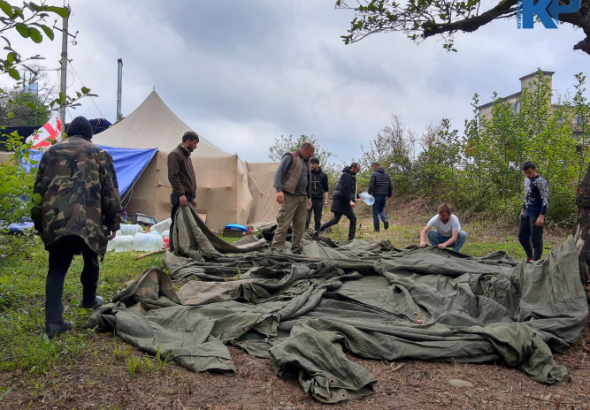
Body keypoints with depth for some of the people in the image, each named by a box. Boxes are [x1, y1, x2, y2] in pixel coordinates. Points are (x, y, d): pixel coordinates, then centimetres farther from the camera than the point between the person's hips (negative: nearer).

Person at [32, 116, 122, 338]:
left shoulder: (51, 152, 17)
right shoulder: (98, 153, 9)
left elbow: (39, 190, 17)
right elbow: (110, 191, 5)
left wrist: (39, 223, 24)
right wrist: (113, 222, 10)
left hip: (55, 221, 2)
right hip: (88, 220, -2)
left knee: (57, 269, 6)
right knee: (91, 260, 21)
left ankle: (53, 321, 0)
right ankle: (90, 300, 39)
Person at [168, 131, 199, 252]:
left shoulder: (187, 156, 22)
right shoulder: (175, 154, -7)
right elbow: (173, 176, -17)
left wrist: (193, 196, 20)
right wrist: (181, 194, -22)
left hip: (188, 196, 9)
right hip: (180, 197, -9)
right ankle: (173, 252, -4)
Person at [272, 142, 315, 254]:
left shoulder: (306, 162, 20)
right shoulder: (290, 157, -3)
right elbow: (278, 173, -11)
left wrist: (309, 197, 21)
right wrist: (279, 190, -23)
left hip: (302, 198, 8)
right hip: (289, 197, -8)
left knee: (300, 226, 8)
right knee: (283, 225, -9)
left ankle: (296, 250, 16)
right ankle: (276, 251, -7)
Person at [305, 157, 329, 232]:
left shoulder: (323, 175, 6)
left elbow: (326, 190, 8)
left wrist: (325, 201, -1)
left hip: (319, 200, 1)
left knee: (318, 220, 5)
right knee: (307, 219, -7)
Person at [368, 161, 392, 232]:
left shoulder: (374, 174, -7)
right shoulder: (387, 174, 11)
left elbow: (371, 185, -15)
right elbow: (390, 186, 10)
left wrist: (369, 194, -5)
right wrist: (389, 195, 18)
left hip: (376, 195, -5)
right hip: (384, 195, 5)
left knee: (375, 212, 4)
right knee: (381, 210, 19)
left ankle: (377, 228, 3)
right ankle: (385, 220, -10)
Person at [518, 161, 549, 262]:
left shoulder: (541, 182, -15)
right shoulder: (527, 180, 11)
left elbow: (546, 200, -18)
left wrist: (541, 216, -23)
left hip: (536, 215, -9)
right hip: (527, 213, 9)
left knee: (536, 239, -2)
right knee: (522, 236, 14)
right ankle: (529, 257, 32)